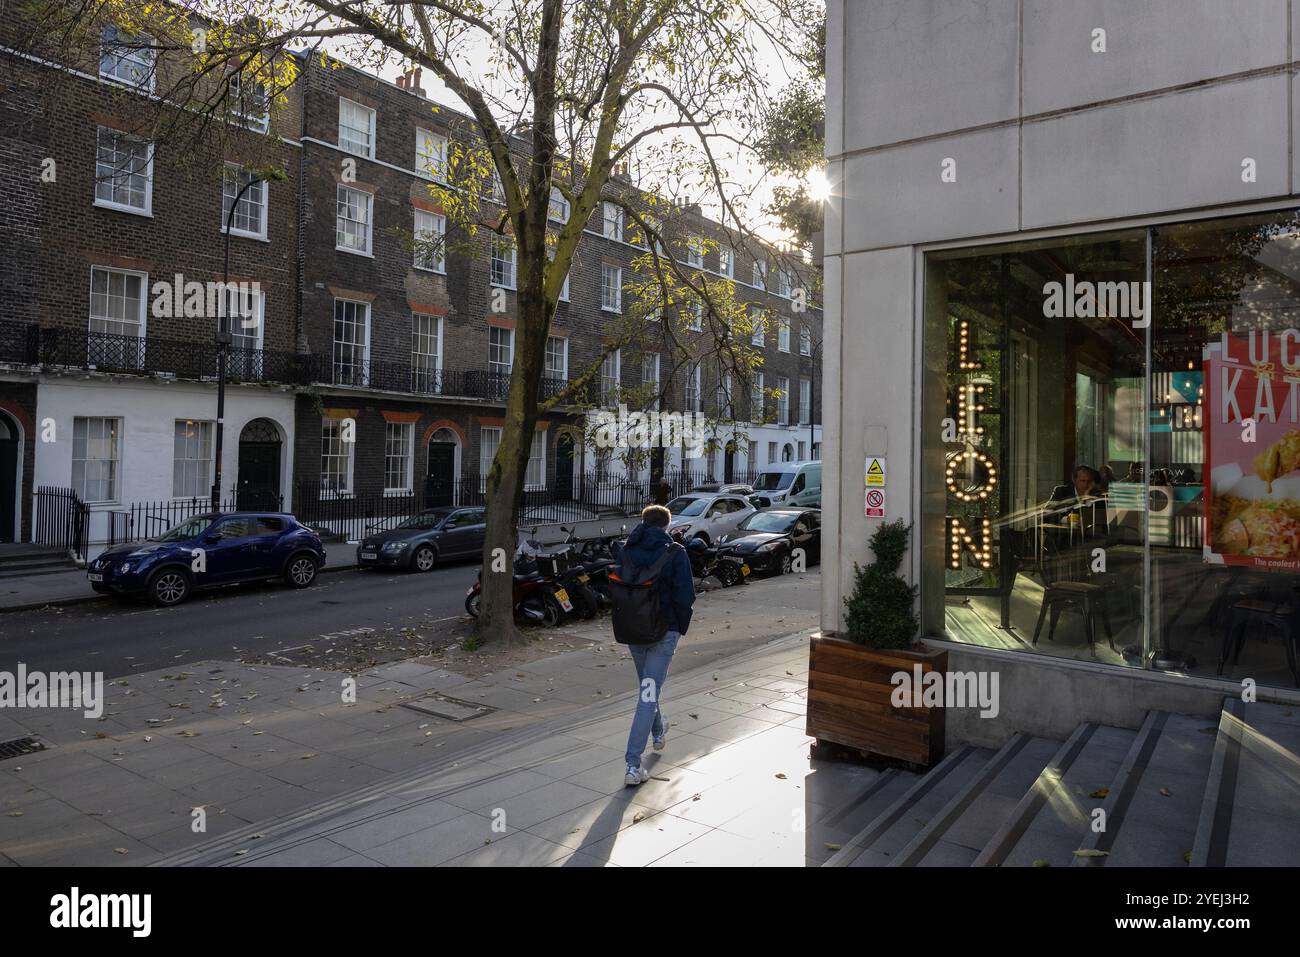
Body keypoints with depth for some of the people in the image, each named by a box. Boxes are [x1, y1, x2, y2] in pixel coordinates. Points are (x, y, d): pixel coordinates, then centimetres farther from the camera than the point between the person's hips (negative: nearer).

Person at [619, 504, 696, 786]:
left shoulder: (628, 550, 0)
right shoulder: (675, 554, -11)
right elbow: (685, 596, -14)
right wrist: (682, 627, 1)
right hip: (664, 632, -5)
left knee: (646, 685, 26)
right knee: (649, 694, -2)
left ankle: (658, 733, 50)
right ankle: (633, 765, -6)